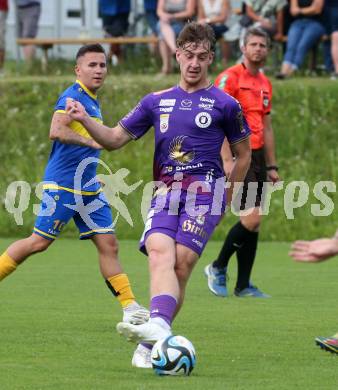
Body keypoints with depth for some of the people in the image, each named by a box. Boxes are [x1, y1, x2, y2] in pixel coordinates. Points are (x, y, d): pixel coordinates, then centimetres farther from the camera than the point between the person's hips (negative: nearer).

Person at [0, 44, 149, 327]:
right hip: (63, 184, -8)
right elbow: (56, 131, -27)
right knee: (40, 242, -6)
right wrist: (91, 141, -30)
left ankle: (129, 306, 0)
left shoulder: (93, 101, 17)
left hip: (88, 187, 9)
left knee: (108, 243, 2)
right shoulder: (72, 97, -12)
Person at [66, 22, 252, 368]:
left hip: (205, 188, -3)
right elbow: (115, 138, 19)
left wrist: (226, 196, 12)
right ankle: (159, 327, -44)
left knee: (181, 262, -18)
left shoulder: (224, 104, 8)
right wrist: (85, 120, 2)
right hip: (165, 190, 3)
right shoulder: (157, 102, 17)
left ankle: (151, 342, -18)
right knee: (159, 251, -24)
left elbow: (243, 155, 17)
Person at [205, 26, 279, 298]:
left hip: (256, 156, 8)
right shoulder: (230, 78, -8)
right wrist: (227, 160, -22)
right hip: (236, 156, -8)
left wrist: (271, 165, 19)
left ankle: (243, 285, 10)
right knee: (252, 217, -15)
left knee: (254, 221, 5)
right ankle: (218, 268, 2)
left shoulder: (265, 84, 17)